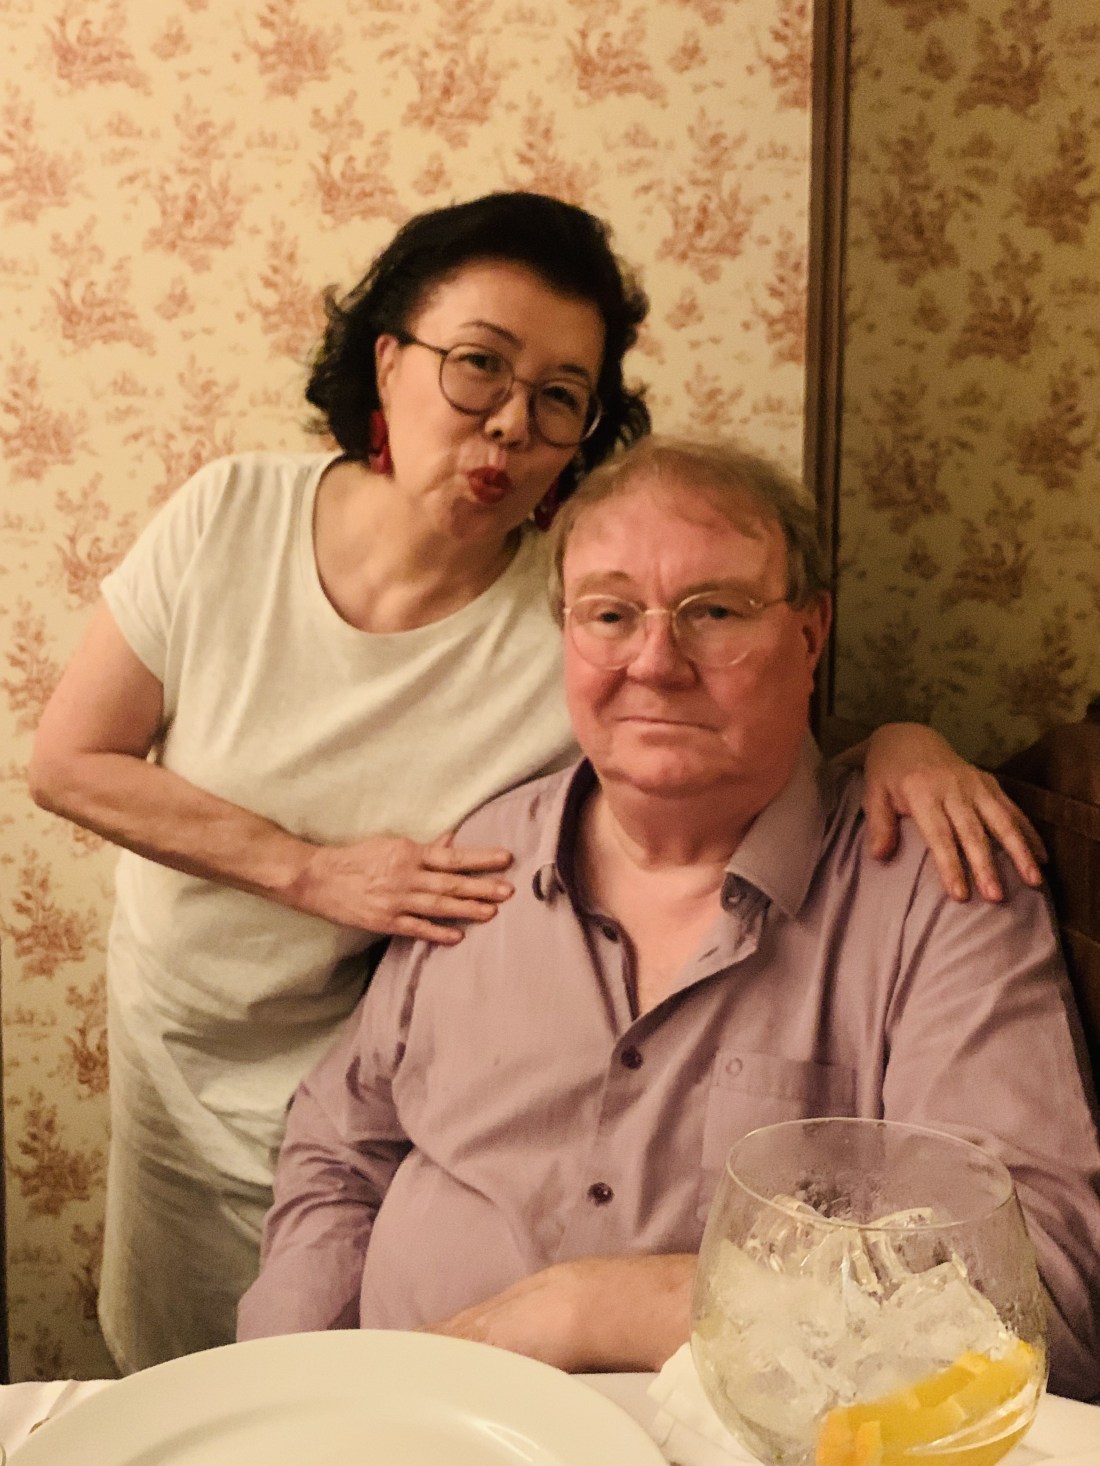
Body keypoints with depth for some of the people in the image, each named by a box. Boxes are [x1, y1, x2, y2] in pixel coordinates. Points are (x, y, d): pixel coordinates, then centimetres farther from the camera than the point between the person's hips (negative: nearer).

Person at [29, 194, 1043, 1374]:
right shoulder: (233, 516, -18)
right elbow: (69, 761, -13)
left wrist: (894, 746, -36)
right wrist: (313, 871, -23)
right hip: (170, 1061, 4)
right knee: (161, 1381, 27)